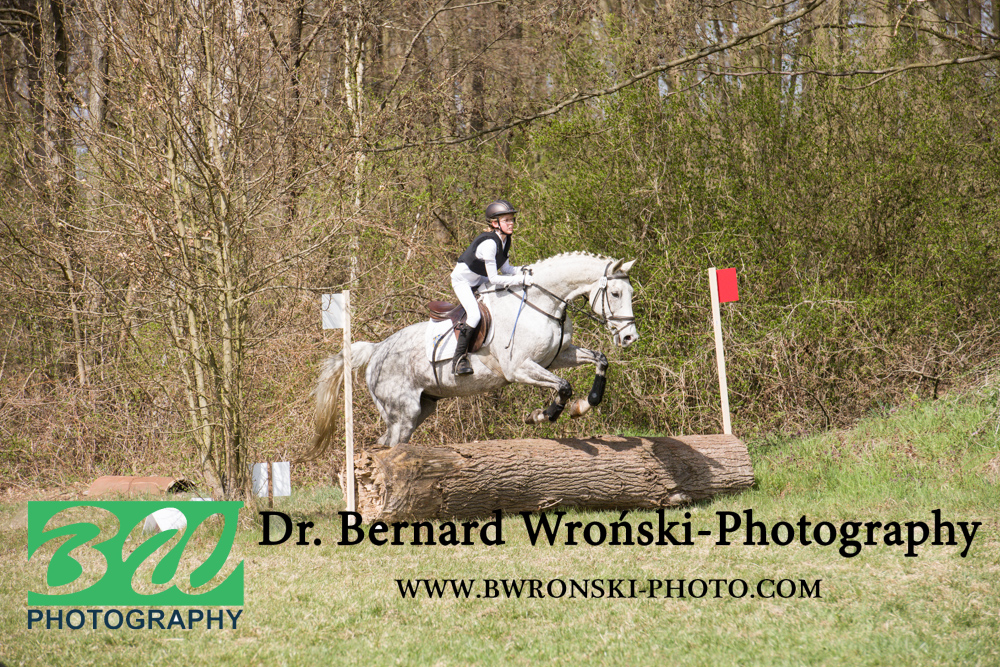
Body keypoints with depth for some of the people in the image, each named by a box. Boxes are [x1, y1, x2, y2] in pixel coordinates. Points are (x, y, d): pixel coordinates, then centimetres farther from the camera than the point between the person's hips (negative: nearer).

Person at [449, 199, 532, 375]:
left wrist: (525, 270, -11)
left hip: (479, 280, 9)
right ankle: (459, 359, -17)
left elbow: (506, 269, 3)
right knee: (474, 314, -27)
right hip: (462, 280, -9)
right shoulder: (489, 243, -32)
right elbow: (493, 278, -33)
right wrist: (521, 280, -35)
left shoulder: (505, 240, -4)